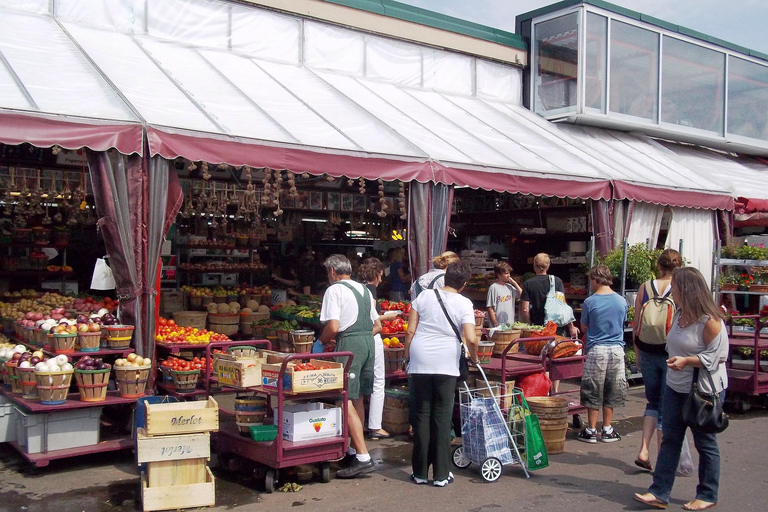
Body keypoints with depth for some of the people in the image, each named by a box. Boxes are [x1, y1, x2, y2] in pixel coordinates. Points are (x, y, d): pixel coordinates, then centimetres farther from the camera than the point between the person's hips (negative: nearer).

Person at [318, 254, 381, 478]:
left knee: (346, 401, -8)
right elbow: (377, 326, 19)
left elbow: (333, 326, -14)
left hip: (349, 343, -8)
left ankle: (363, 457, -15)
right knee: (357, 398, 18)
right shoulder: (364, 290, 18)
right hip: (368, 342, 8)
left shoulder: (334, 290, -5)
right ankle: (355, 448, 29)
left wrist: (321, 342, 3)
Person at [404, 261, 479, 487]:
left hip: (420, 363, 2)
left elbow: (410, 331, 3)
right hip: (446, 365, -1)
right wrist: (474, 357, 8)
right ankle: (441, 474, 11)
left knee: (421, 415, 9)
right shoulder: (464, 304, -2)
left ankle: (420, 472, 15)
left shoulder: (424, 296, 4)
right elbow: (471, 339, -11)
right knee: (442, 417, 7)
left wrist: (407, 358, 12)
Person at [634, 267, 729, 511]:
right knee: (670, 439, 7)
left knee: (705, 443, 7)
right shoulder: (679, 314, 7)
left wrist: (687, 361, -26)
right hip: (675, 387, 8)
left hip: (704, 390, -8)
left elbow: (717, 355, -19)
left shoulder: (709, 320, -18)